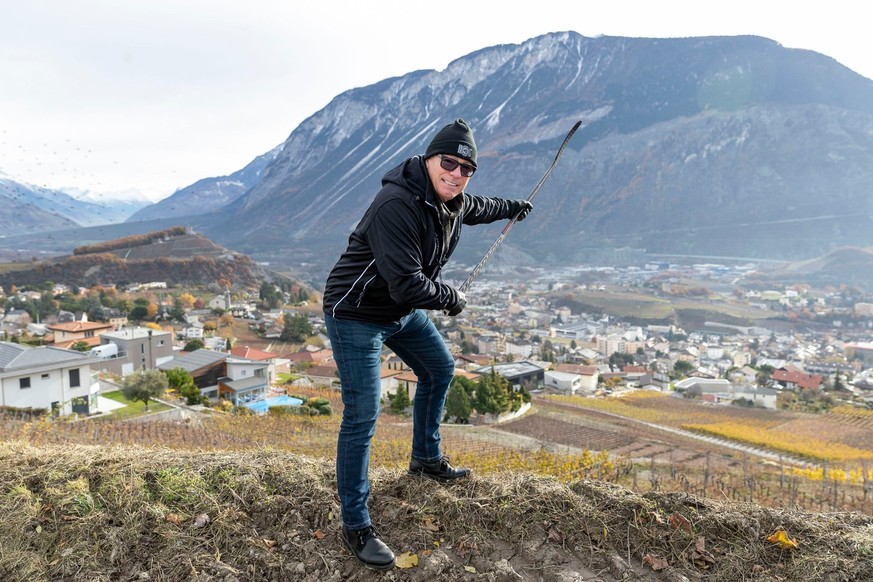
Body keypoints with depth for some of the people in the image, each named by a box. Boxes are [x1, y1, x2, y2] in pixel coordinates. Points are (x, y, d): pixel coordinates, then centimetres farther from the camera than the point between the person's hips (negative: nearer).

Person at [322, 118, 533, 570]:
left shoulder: (453, 201, -2)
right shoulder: (396, 206, -31)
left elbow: (475, 208, 25)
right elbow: (409, 285, -34)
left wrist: (512, 208, 41)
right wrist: (452, 299, -16)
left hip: (404, 312, 10)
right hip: (356, 316, -9)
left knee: (440, 369, 22)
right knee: (362, 416, -9)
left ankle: (426, 459, 43)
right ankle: (355, 526, 5)